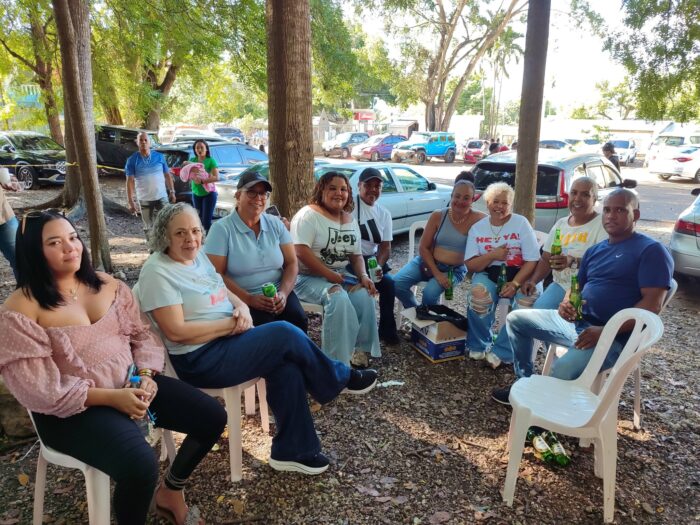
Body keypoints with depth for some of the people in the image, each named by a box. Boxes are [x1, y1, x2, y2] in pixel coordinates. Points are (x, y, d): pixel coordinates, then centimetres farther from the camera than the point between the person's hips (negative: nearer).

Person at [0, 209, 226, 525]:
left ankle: (170, 492, 23)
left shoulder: (108, 285, 5)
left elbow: (143, 334, 7)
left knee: (213, 417, -2)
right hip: (72, 408, -6)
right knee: (140, 466, -31)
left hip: (131, 384, 6)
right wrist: (111, 397, -21)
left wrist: (146, 375, -13)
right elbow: (35, 387, -16)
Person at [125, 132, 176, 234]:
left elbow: (167, 175, 8)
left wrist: (172, 191, 3)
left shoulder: (159, 156, 1)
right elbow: (130, 181, -6)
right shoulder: (132, 160, -3)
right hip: (144, 200, 0)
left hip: (161, 197, 1)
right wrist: (130, 201, -12)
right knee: (148, 227, 9)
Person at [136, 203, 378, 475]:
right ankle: (341, 379, 4)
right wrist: (232, 323, -18)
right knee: (285, 334, -20)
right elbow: (176, 332, -21)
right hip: (200, 360, -8)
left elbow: (225, 291, 18)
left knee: (286, 366, -17)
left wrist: (242, 308, -6)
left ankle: (291, 451, -2)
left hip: (229, 339, 8)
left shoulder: (199, 256, 10)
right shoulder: (157, 271, -15)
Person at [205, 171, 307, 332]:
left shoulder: (275, 224, 9)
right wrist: (249, 299, -17)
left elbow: (292, 263, 7)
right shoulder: (221, 228, -4)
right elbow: (216, 275, -8)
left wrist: (283, 293, -11)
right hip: (241, 299, -3)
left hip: (278, 293, 4)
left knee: (298, 320, -23)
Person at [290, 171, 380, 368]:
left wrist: (363, 276, -5)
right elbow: (301, 252, -21)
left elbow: (357, 255, 15)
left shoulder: (350, 220, 13)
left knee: (365, 295, -20)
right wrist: (330, 275, -22)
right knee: (338, 297, -32)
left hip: (340, 276, 7)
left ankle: (362, 351, -8)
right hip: (309, 277, -6)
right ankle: (338, 361, -24)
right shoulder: (309, 215, -10)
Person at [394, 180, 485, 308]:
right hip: (428, 262, 2)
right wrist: (437, 273, -15)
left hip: (454, 270, -2)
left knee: (430, 293, -29)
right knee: (397, 283, -18)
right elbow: (423, 247, -6)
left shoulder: (477, 219, -11)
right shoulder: (438, 215, -8)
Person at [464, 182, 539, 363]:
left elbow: (532, 261, -6)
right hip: (488, 274, 1)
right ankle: (478, 346, -8)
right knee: (478, 295, -32)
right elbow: (471, 265, 1)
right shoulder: (477, 228, 5)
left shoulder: (521, 223, -1)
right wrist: (492, 255, -16)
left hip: (519, 274, -1)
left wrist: (515, 284, -20)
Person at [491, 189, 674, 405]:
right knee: (515, 319, 7)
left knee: (562, 370, -35)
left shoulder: (651, 250, -6)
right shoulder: (594, 250, 17)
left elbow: (652, 304, -15)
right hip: (575, 321, 8)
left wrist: (606, 331, -24)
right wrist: (566, 303, -4)